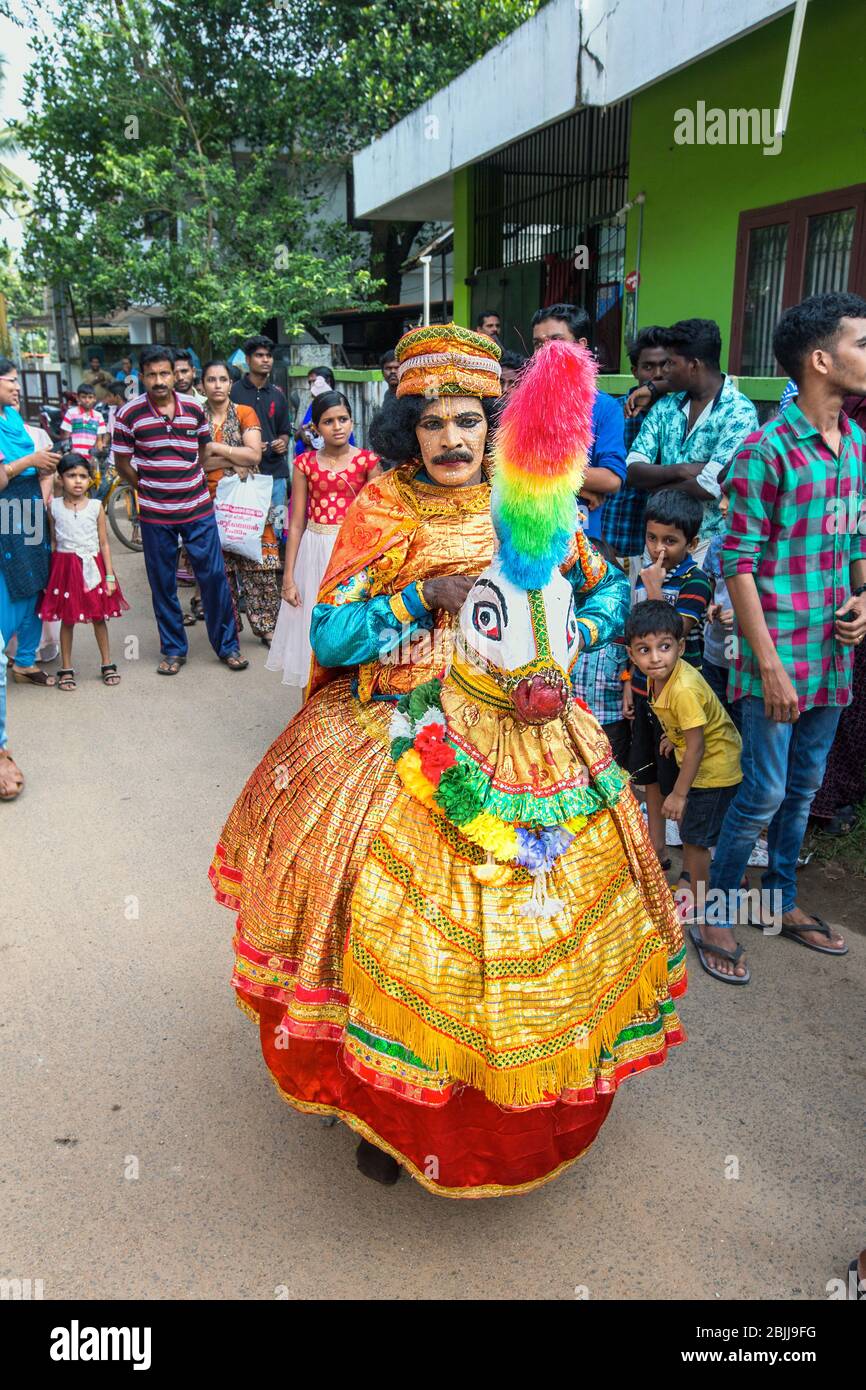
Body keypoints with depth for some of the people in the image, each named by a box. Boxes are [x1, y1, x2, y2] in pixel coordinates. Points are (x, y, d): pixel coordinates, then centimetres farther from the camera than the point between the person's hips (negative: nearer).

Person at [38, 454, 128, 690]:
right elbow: (53, 541, 6)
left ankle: (108, 664, 20)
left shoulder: (96, 506, -3)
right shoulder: (54, 507, -1)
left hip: (93, 566, 0)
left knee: (99, 617, 8)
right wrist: (51, 571, 3)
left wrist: (110, 576, -4)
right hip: (65, 567, 0)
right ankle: (66, 669, 16)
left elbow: (104, 543, 0)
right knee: (67, 619, 6)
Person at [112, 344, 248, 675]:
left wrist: (190, 482, 8)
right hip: (155, 514, -1)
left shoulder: (194, 408, 0)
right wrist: (150, 488, 4)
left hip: (198, 509, 1)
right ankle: (173, 649, 21)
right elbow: (123, 464, 3)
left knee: (214, 576, 2)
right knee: (163, 584, 7)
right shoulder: (128, 414, -6)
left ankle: (227, 645, 15)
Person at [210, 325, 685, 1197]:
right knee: (396, 922, -1)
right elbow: (330, 638, -7)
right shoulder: (381, 511, -1)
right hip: (408, 746, -2)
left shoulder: (536, 506, 5)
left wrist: (565, 644, -7)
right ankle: (387, 1103, 24)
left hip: (529, 730, 3)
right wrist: (426, 595, -16)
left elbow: (610, 593, 12)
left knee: (528, 914, 8)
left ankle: (516, 1101, 33)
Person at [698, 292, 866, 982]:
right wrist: (770, 665, -18)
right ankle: (717, 912, 19)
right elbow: (739, 564, -16)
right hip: (779, 652, -7)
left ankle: (781, 900, 35)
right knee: (764, 793, 0)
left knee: (804, 787, 17)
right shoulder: (766, 450, -15)